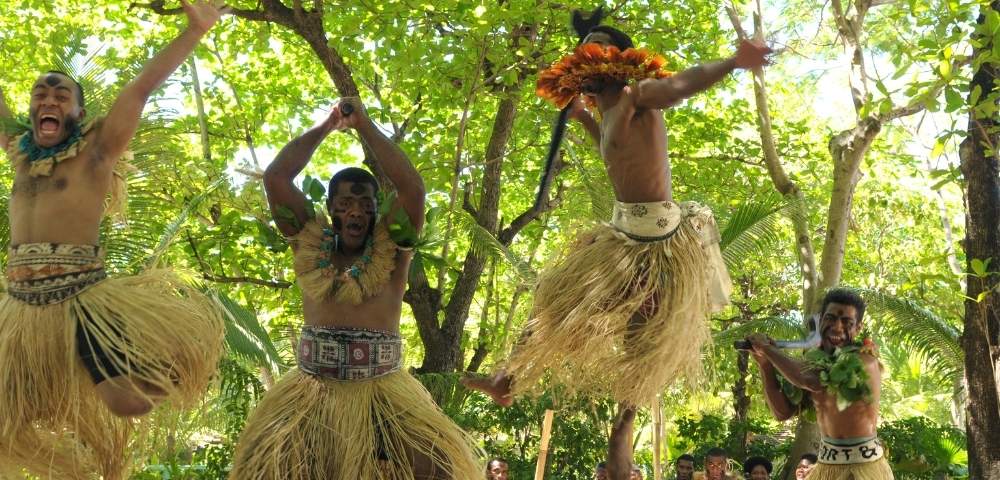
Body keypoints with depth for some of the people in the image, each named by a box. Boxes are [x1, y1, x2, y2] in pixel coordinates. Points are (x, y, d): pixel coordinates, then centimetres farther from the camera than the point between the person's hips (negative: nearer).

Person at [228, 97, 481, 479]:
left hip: (382, 393, -2)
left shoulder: (391, 249, 3)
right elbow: (275, 177, 2)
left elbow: (412, 187, -12)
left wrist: (364, 125, -6)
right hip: (312, 391, 2)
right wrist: (325, 127, 8)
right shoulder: (310, 244, 9)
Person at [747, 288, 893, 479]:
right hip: (827, 464, 6)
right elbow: (783, 412, 4)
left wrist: (768, 349, -19)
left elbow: (811, 381, -31)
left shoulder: (864, 362, -17)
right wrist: (765, 365, -8)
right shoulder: (814, 361, 3)